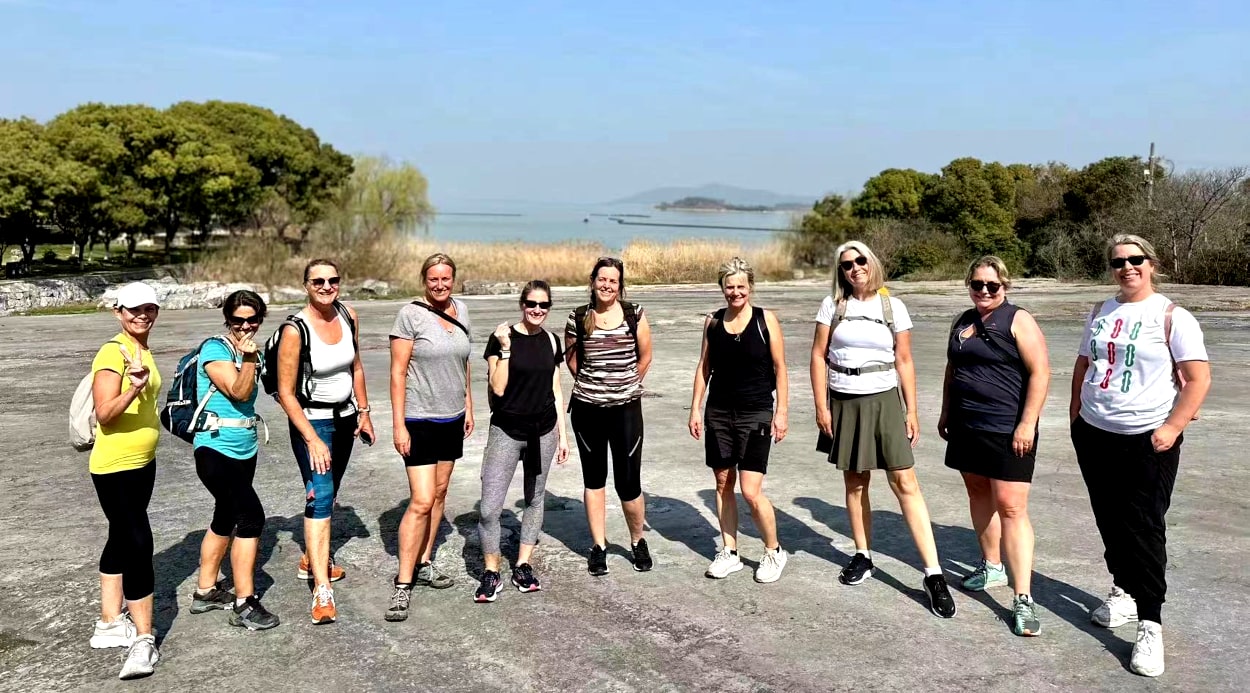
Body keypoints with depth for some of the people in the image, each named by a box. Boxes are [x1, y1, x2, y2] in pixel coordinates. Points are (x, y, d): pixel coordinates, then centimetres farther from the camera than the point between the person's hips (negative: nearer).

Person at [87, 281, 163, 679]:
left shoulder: (144, 352, 9)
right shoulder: (112, 353, -17)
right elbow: (104, 414, -23)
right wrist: (133, 390, -37)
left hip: (142, 463, 9)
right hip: (114, 467, -9)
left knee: (122, 540, 17)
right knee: (139, 544, -9)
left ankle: (110, 623, 29)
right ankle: (143, 639, -2)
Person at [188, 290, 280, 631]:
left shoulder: (253, 351, 8)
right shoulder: (215, 350, -13)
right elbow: (238, 392, -21)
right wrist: (247, 360, -32)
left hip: (245, 450, 8)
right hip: (216, 450, -8)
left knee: (226, 520, 17)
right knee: (251, 517, -15)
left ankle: (206, 591, 32)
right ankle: (244, 604, -7)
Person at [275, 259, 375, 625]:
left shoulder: (348, 316, -3)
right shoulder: (295, 330, -20)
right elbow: (285, 393, -18)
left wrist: (364, 412, 10)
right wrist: (312, 440, -21)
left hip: (344, 418, 6)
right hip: (311, 421, -6)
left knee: (329, 492, 18)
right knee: (319, 496, -15)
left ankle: (311, 559, 37)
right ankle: (322, 589, -14)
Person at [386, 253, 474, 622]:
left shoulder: (461, 310, 5)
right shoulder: (410, 314, -13)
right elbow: (397, 373, -13)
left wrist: (468, 406, 15)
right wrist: (399, 425, -16)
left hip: (452, 418, 7)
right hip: (420, 420, -6)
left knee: (439, 493, 14)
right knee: (421, 501, -10)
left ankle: (423, 564, 29)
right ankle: (402, 585, -2)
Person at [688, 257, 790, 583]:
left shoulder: (766, 319, -5)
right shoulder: (713, 322, 4)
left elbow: (780, 368, -2)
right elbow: (704, 367, 10)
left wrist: (782, 411, -6)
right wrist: (695, 409, 7)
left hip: (756, 414, -4)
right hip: (719, 413, 4)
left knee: (751, 491, -6)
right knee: (723, 483, 10)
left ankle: (774, 552, 15)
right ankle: (729, 552, 24)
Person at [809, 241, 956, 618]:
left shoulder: (893, 307, 2)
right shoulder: (832, 305, 2)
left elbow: (904, 361, 4)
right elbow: (818, 357, 2)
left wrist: (911, 410, 0)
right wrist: (821, 406, -5)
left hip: (883, 402, -1)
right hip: (844, 404, 1)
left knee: (905, 482, -7)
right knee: (855, 483, 10)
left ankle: (933, 573, -6)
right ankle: (863, 556, 26)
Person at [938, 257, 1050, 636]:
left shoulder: (1018, 321, -9)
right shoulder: (962, 322, 13)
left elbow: (1040, 372, -14)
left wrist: (1027, 424, -18)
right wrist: (946, 413, 20)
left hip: (1007, 430, -7)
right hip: (967, 427, 7)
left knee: (1011, 506, -10)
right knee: (978, 494, 17)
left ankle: (1023, 599, -8)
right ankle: (991, 566, 36)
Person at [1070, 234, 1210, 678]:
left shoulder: (1172, 317, -7)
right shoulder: (1101, 313, 9)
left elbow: (1199, 379, -10)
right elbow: (1083, 366, 18)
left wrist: (1172, 428, -16)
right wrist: (1076, 413, 11)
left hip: (1147, 441, -5)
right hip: (1094, 435, 5)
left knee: (1144, 528, -4)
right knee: (1109, 520, 14)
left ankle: (1150, 626, 3)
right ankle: (1124, 592, 33)